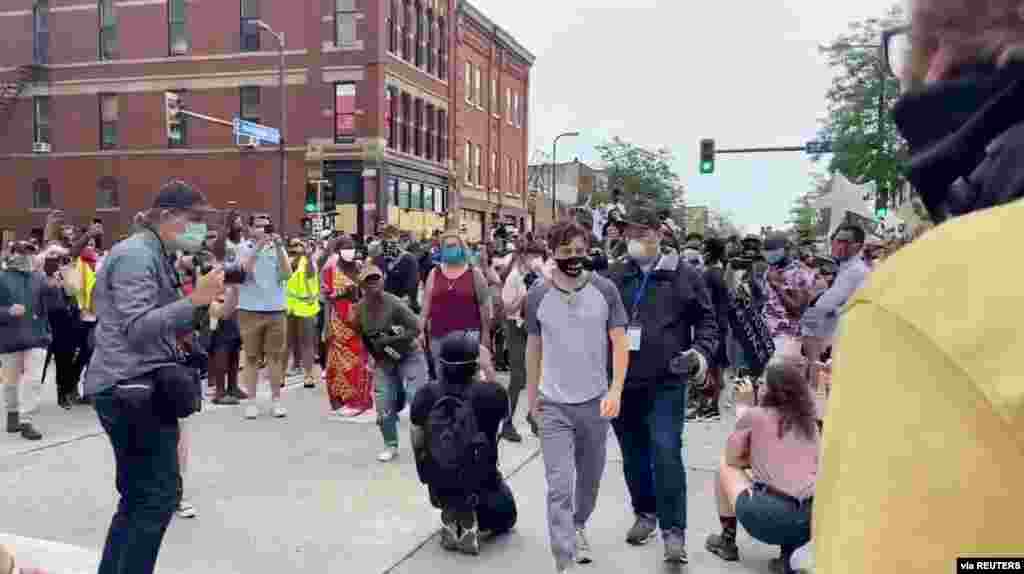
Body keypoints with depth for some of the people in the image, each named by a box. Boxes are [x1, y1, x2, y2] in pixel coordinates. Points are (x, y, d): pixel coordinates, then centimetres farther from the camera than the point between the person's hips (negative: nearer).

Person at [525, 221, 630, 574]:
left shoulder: (605, 291, -7)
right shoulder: (537, 297, -4)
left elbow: (620, 344, -4)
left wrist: (615, 391, -14)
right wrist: (531, 395, 14)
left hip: (595, 401, 1)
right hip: (554, 405, -1)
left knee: (590, 478, 19)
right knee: (560, 486, -5)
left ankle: (579, 526, 46)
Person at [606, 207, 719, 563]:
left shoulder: (685, 276, 0)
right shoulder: (614, 276, 6)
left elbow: (706, 320, 6)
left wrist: (702, 351, -10)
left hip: (666, 383, -3)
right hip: (622, 382, 3)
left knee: (666, 452, -8)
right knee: (633, 453, 14)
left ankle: (673, 529, 3)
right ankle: (645, 512, 33)